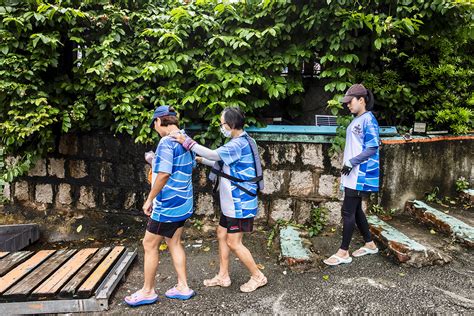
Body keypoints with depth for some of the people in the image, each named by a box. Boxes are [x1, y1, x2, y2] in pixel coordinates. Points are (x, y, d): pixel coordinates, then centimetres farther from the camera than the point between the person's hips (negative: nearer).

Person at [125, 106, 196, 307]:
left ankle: (148, 292, 20)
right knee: (174, 243, 17)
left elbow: (164, 174, -27)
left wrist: (149, 199, -16)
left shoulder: (167, 141, -19)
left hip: (167, 205, -9)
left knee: (150, 245, 6)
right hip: (182, 203, 9)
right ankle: (183, 287, 24)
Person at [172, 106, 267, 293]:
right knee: (222, 234, 16)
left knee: (233, 242, -2)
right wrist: (202, 160, 15)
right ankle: (223, 276, 29)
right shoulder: (240, 142, 12)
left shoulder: (239, 144, -21)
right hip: (232, 202, 10)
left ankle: (258, 277, 15)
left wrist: (187, 142, -26)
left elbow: (214, 155, -31)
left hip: (240, 203, -10)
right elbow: (224, 163, 20)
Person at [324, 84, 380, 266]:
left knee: (348, 212, -4)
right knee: (355, 210, 16)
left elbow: (372, 148, -18)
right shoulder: (356, 120, 13)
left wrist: (352, 162, -19)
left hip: (360, 176, -9)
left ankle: (343, 252, 6)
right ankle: (370, 244, 32)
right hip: (352, 175, 9)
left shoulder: (368, 120, -14)